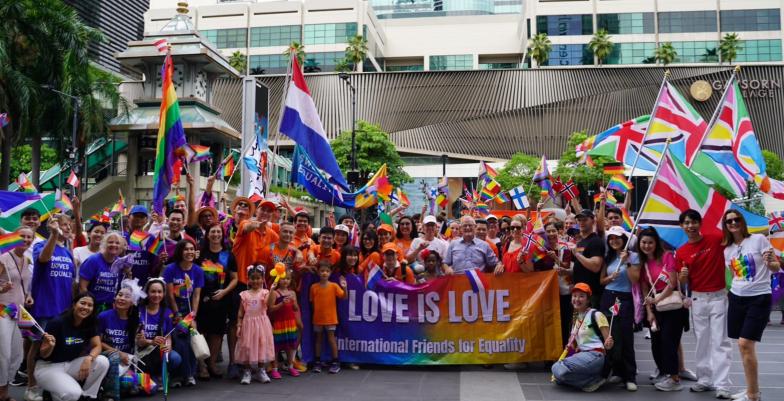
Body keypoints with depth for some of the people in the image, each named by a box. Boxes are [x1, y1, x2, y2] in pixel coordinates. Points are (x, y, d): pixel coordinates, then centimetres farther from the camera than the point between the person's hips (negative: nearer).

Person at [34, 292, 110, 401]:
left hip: (70, 364, 6)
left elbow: (97, 346, -5)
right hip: (48, 367, -6)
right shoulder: (57, 323, -20)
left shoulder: (90, 324, -4)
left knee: (103, 362, -20)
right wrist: (50, 346, -36)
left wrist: (89, 358, -27)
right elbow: (43, 355, -13)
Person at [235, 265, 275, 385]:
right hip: (248, 323, 1)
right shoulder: (245, 294, 3)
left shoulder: (265, 292, -1)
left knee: (262, 346, 4)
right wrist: (239, 326, -1)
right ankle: (247, 372, 12)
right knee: (247, 347, 2)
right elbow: (241, 312, 4)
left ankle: (261, 371, 17)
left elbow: (268, 303, -22)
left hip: (261, 323, -1)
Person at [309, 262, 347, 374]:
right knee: (318, 339, 12)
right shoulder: (314, 287, -2)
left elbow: (344, 297, -14)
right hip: (318, 318, 2)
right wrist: (315, 311, -2)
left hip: (330, 318, -2)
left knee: (331, 338, 1)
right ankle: (317, 362, 21)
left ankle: (335, 362, 10)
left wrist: (344, 288, -30)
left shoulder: (334, 286, -6)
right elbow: (312, 302, 6)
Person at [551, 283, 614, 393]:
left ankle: (594, 380, -10)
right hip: (582, 355, 8)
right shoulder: (576, 318, 16)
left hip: (594, 355, -8)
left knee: (559, 369, -25)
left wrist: (608, 345, -32)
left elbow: (608, 342, -12)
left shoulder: (596, 315, -7)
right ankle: (590, 377, 0)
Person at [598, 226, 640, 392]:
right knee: (610, 336, 5)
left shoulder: (633, 256, -3)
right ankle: (617, 371, 16)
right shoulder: (608, 257, 10)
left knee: (626, 337, -7)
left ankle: (630, 376, -2)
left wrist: (626, 262, -17)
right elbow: (601, 280, 11)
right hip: (608, 298, 5)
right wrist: (611, 277, -8)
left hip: (625, 299, -4)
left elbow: (635, 280, -10)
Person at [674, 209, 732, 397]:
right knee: (702, 341, 9)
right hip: (698, 299, 3)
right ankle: (705, 380, 17)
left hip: (719, 297, -3)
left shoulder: (716, 239, -8)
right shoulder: (681, 252, 0)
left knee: (720, 341, -3)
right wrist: (683, 275, -15)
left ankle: (722, 385, -3)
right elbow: (684, 282, 5)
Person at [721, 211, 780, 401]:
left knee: (745, 344, -13)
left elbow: (776, 268, -8)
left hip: (759, 299, -5)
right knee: (743, 346, 6)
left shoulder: (759, 239, -6)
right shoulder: (727, 250, 9)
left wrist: (769, 261, -26)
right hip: (736, 298, 5)